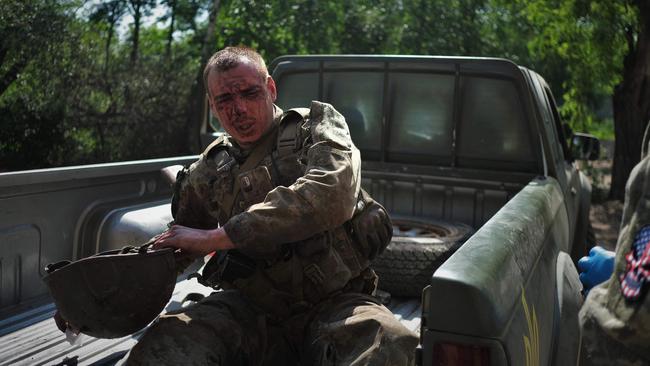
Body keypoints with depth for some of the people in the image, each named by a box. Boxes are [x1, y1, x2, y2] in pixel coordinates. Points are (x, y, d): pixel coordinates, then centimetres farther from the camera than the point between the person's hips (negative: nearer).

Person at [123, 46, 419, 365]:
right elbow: (177, 249, 29)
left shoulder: (316, 125, 3)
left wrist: (218, 237, -19)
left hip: (333, 303, -2)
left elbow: (332, 193, -20)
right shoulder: (207, 173, 13)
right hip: (251, 306, 3)